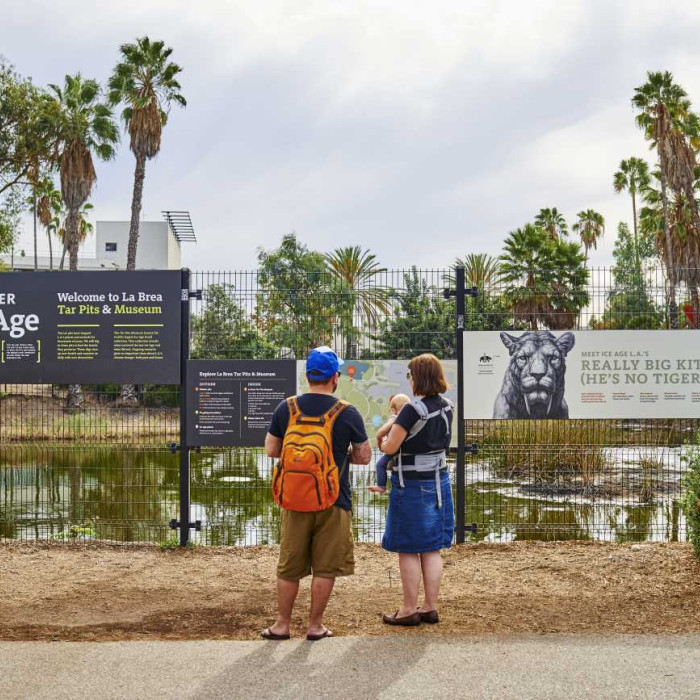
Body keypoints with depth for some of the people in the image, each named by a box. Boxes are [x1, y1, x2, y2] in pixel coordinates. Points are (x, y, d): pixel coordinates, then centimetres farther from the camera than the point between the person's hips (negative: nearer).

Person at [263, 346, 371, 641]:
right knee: (325, 568, 9)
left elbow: (271, 449, 5)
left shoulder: (286, 408, -3)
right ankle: (315, 626, 16)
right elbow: (364, 456, -1)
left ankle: (282, 625, 22)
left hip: (295, 499, 3)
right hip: (333, 502, -2)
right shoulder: (347, 413, -9)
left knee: (289, 567, 13)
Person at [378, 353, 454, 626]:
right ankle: (430, 607, 17)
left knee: (408, 550, 3)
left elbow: (390, 447, -17)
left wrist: (381, 442, 5)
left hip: (411, 485, -7)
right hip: (438, 480, 7)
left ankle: (409, 610, 9)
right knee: (432, 549, 12)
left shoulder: (413, 409, -19)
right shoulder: (447, 407, 3)